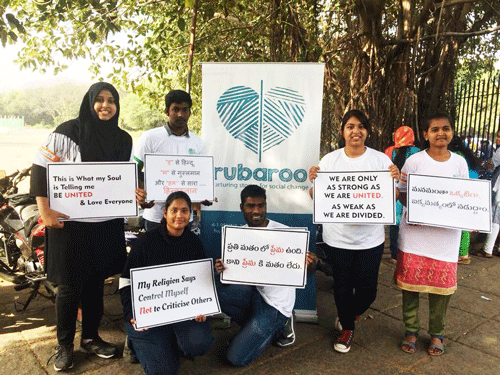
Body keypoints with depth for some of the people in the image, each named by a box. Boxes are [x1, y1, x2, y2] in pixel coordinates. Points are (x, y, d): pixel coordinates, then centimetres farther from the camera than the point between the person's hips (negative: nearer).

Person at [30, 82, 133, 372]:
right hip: (70, 223, -4)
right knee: (70, 286, 7)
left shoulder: (123, 139, 7)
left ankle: (91, 337, 33)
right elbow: (40, 169, -8)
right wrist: (45, 211, -13)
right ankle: (65, 345, 27)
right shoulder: (69, 132, -8)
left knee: (96, 282, 15)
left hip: (108, 225, 4)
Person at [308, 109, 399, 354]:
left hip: (370, 239, 0)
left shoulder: (381, 159, 1)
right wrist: (313, 181, -18)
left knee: (367, 289, 7)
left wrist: (395, 180, -18)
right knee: (342, 286, 11)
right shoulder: (330, 160, 1)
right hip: (337, 237, 0)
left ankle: (348, 316, 41)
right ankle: (347, 328, 37)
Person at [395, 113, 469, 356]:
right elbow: (402, 193, 0)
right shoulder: (414, 161, -2)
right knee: (411, 280, 4)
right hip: (415, 230, -2)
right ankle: (411, 330, 23)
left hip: (446, 233, 2)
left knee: (442, 282, 7)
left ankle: (436, 333, 27)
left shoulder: (460, 163, 7)